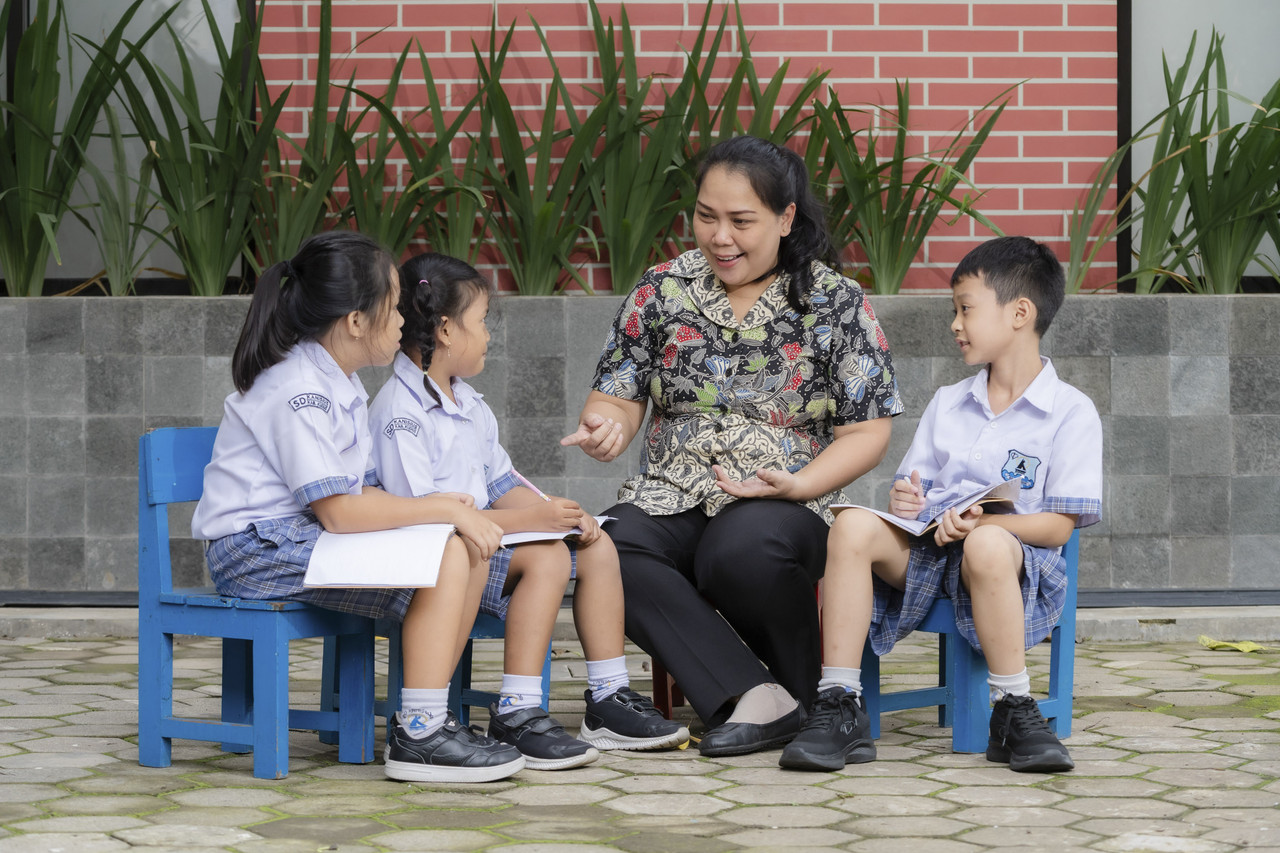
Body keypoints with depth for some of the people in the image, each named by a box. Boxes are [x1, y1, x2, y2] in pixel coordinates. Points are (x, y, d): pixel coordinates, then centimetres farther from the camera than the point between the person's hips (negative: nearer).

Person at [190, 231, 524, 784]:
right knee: (445, 558, -22)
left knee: (471, 547, 0)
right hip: (256, 549, -10)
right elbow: (339, 511, -23)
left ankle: (427, 717, 4)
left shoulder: (339, 384, 15)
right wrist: (444, 510, -17)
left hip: (297, 538, 10)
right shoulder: (297, 392, -18)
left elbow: (358, 493, 9)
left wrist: (440, 506, -8)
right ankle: (419, 736, -20)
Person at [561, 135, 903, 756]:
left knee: (745, 550, -39)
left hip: (787, 509, -3)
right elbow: (618, 398, 12)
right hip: (670, 498, 3)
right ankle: (755, 697, -32)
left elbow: (867, 432, 2)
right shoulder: (662, 291, 11)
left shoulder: (836, 303, 4)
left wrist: (797, 485, -15)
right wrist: (605, 425, -13)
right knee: (607, 550, -33)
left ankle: (801, 689, -9)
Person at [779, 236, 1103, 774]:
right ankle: (839, 708, -29)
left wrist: (982, 521, -23)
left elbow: (1059, 525, -6)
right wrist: (905, 500, -6)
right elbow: (914, 485, 20)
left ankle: (1014, 713, -27)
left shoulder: (1071, 412, 1)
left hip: (1018, 558, -5)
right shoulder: (947, 403, 22)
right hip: (928, 548, 5)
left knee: (987, 546, -41)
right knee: (853, 525, -26)